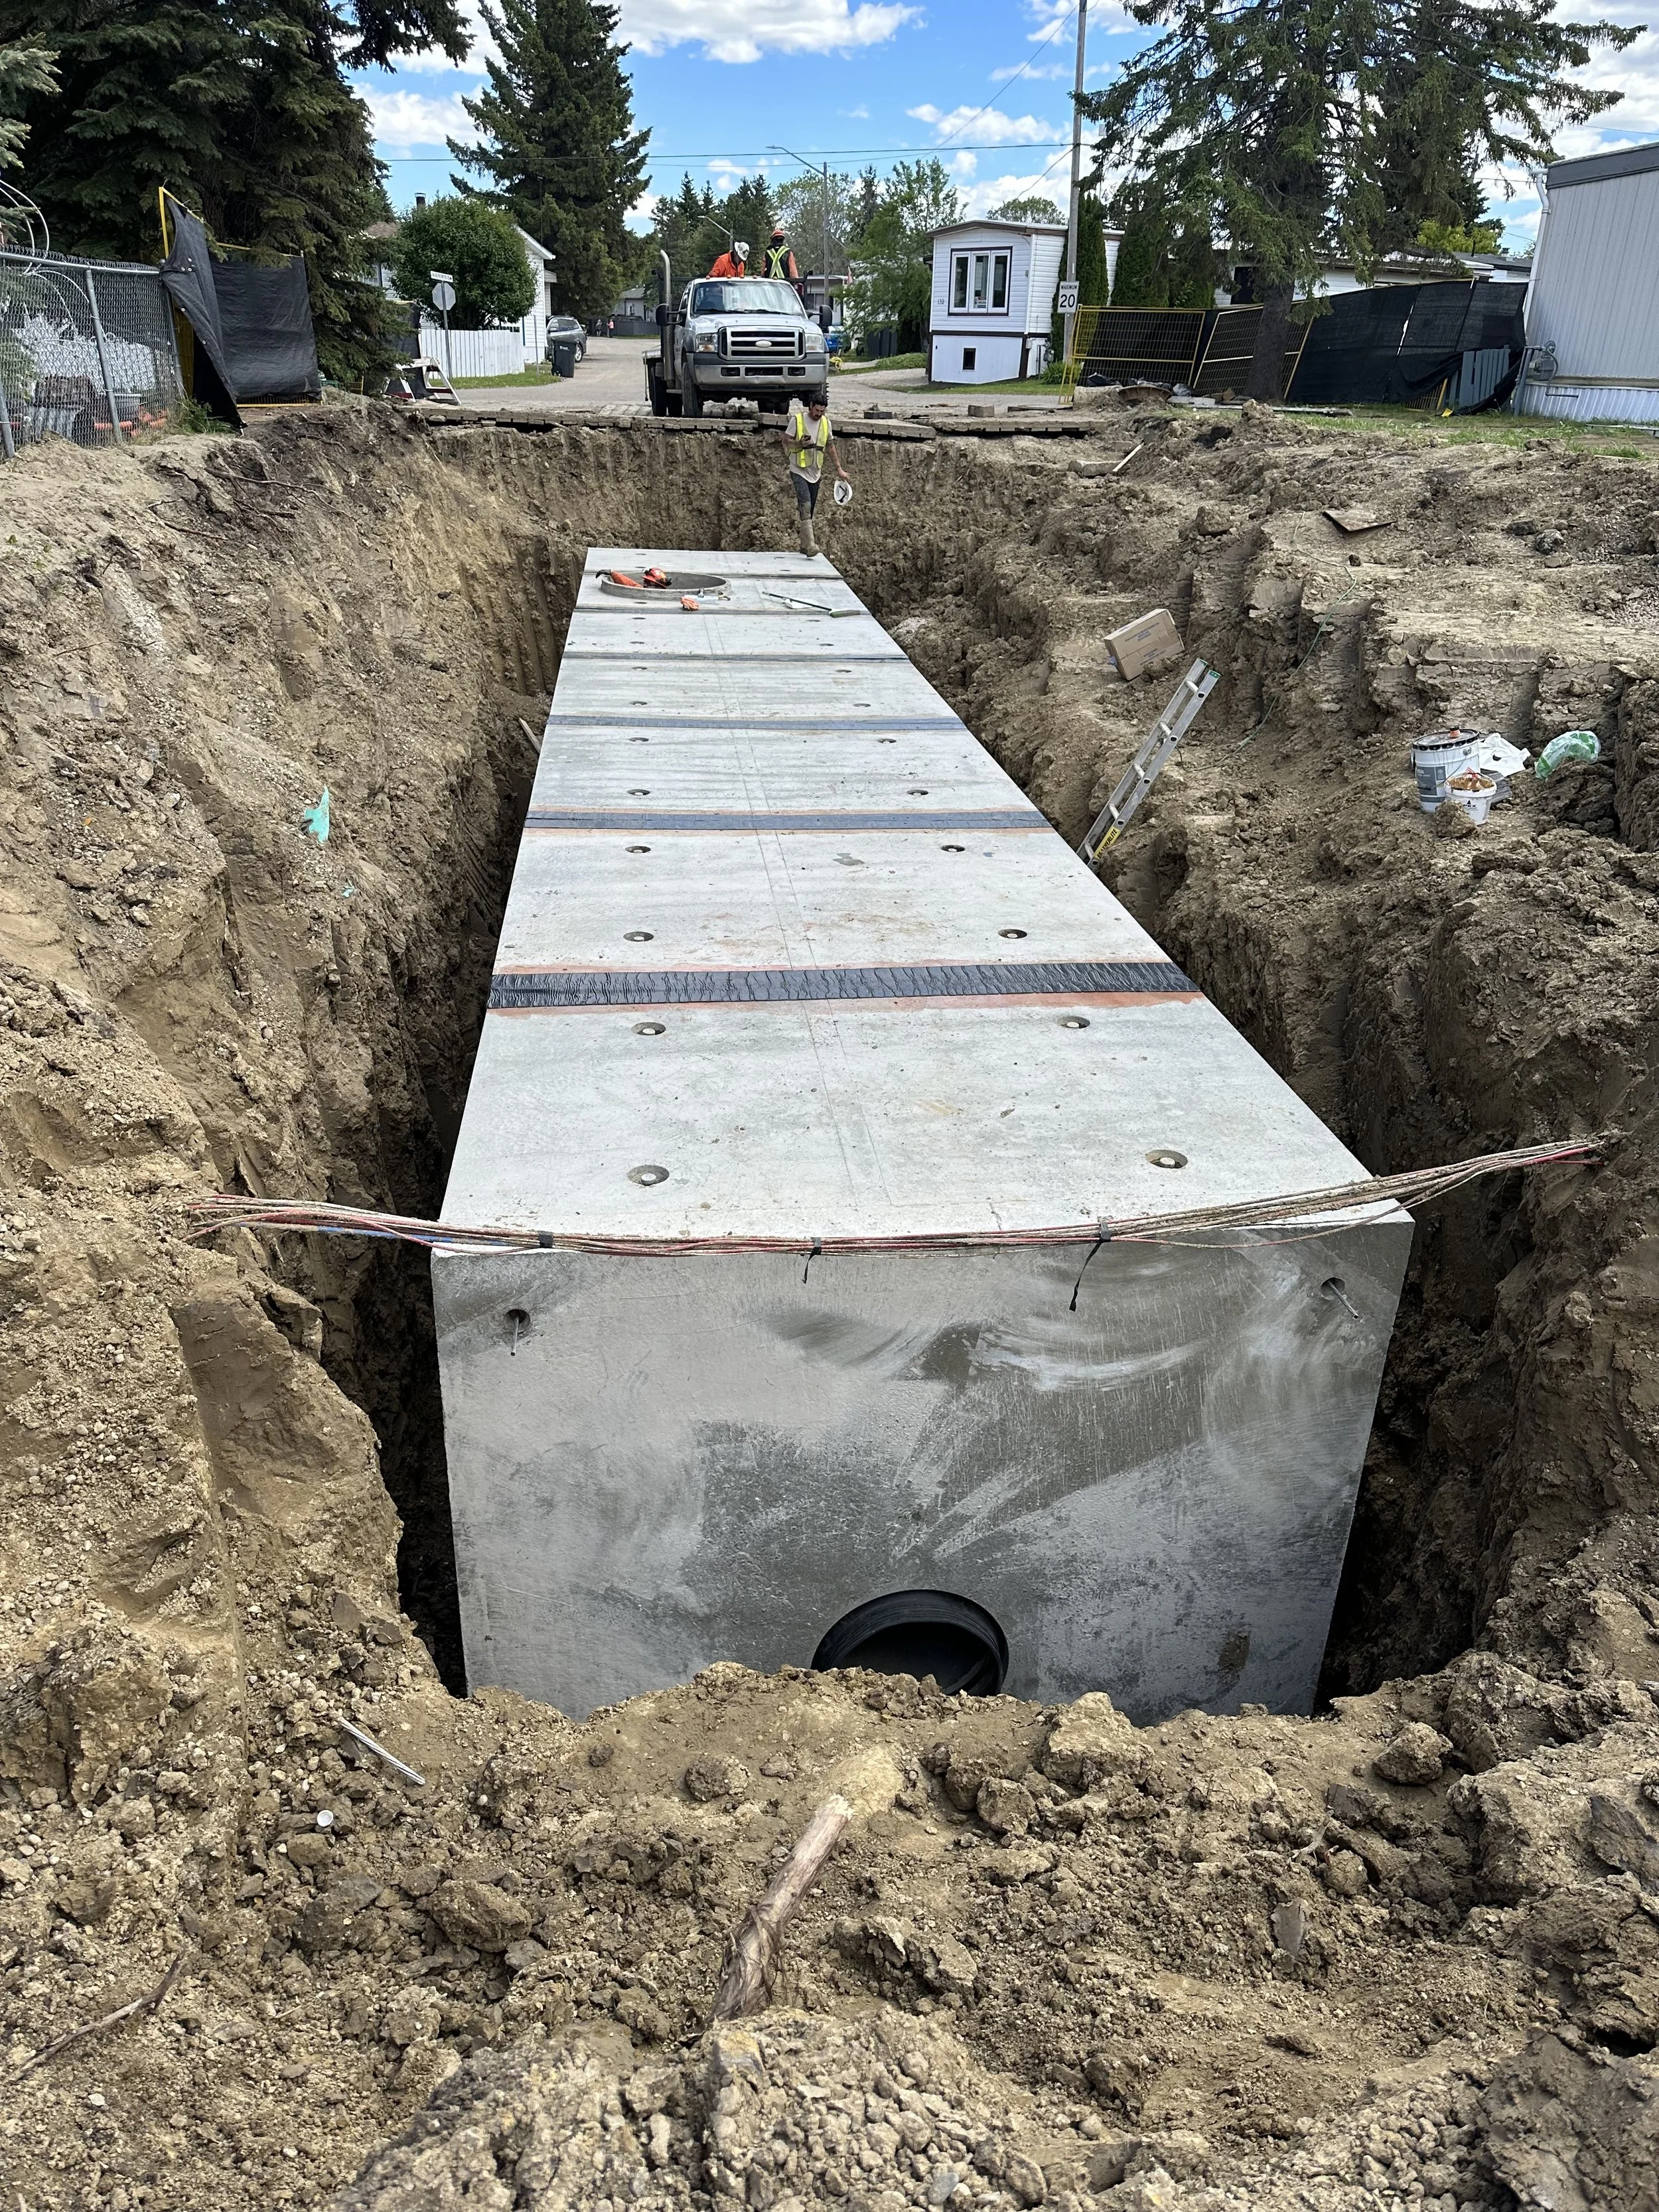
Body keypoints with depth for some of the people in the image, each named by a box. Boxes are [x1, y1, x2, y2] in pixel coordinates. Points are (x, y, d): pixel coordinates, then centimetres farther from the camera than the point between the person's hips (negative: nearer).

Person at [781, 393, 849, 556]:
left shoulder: (826, 423, 8)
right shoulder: (797, 420, -6)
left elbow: (830, 447, 17)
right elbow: (786, 441, -2)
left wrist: (839, 469, 15)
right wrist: (799, 444, -22)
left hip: (815, 473, 5)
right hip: (799, 471, -5)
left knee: (810, 510, 7)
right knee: (805, 505, -21)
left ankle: (804, 545, 15)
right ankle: (810, 544, -30)